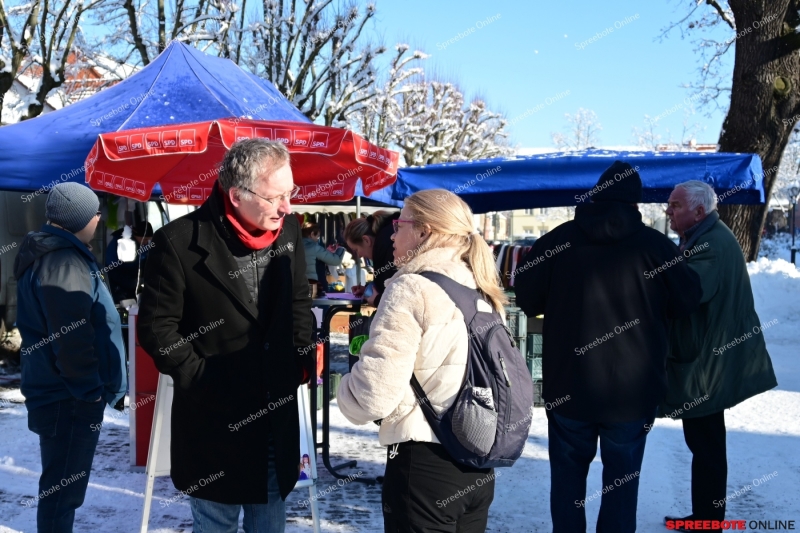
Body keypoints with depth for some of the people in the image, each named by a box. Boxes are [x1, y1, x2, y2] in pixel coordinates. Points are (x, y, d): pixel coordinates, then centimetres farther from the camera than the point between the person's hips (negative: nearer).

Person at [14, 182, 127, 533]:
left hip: (57, 392, 10)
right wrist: (91, 391, -16)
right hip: (71, 399, -10)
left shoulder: (49, 254, 15)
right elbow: (71, 339, -25)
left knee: (60, 487, 21)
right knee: (62, 490, -1)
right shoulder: (65, 262, -19)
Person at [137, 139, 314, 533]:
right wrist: (200, 377, -13)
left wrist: (303, 360, 5)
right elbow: (156, 326, -10)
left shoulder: (287, 229, 0)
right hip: (213, 416, -4)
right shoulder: (179, 242, -16)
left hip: (278, 410, 5)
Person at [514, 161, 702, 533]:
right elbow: (687, 301, 1)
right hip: (633, 389, -1)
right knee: (623, 476, 12)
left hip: (568, 385, 1)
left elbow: (527, 299, 1)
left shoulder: (557, 240, -6)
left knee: (568, 471, 17)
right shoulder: (654, 245, -9)